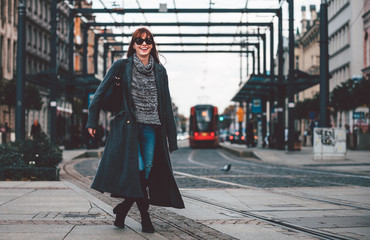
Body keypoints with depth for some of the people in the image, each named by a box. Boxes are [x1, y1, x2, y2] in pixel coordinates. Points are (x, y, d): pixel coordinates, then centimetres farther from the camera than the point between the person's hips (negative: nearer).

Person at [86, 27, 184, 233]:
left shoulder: (159, 71, 12)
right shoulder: (121, 66, 4)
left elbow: (166, 104, 13)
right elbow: (102, 92, 6)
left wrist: (172, 136, 11)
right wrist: (92, 121, 2)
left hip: (151, 128, 3)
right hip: (128, 126, -3)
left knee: (147, 171, -2)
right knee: (136, 168, -14)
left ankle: (123, 209, 18)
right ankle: (145, 215, 0)